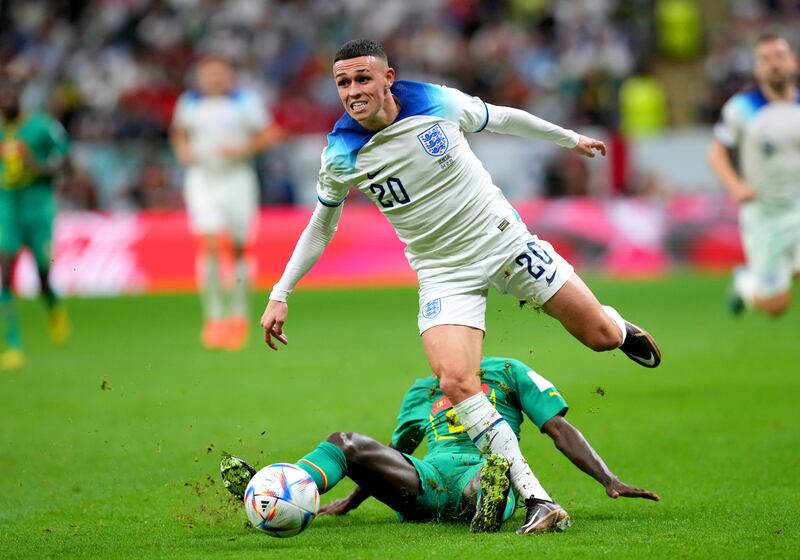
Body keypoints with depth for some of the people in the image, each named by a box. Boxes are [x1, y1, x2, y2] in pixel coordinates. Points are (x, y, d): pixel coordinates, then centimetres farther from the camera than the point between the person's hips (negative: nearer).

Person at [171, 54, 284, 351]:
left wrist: (243, 150, -16)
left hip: (237, 179, -1)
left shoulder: (245, 101, -3)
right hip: (202, 179, 1)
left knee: (238, 249, 4)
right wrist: (183, 150, -1)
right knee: (211, 244, -15)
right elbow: (179, 133, 20)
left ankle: (239, 316, 21)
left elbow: (267, 134, 0)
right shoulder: (189, 102, 5)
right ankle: (213, 318, -14)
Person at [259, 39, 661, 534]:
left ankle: (620, 328, 44)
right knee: (455, 382, -24)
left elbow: (503, 119, 7)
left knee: (602, 336, 2)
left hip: (507, 241, 1)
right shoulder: (341, 155, -11)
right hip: (444, 273, 0)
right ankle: (535, 497, -18)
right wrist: (280, 295, 1)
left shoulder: (436, 103, -13)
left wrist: (570, 139, 20)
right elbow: (321, 227, 5)